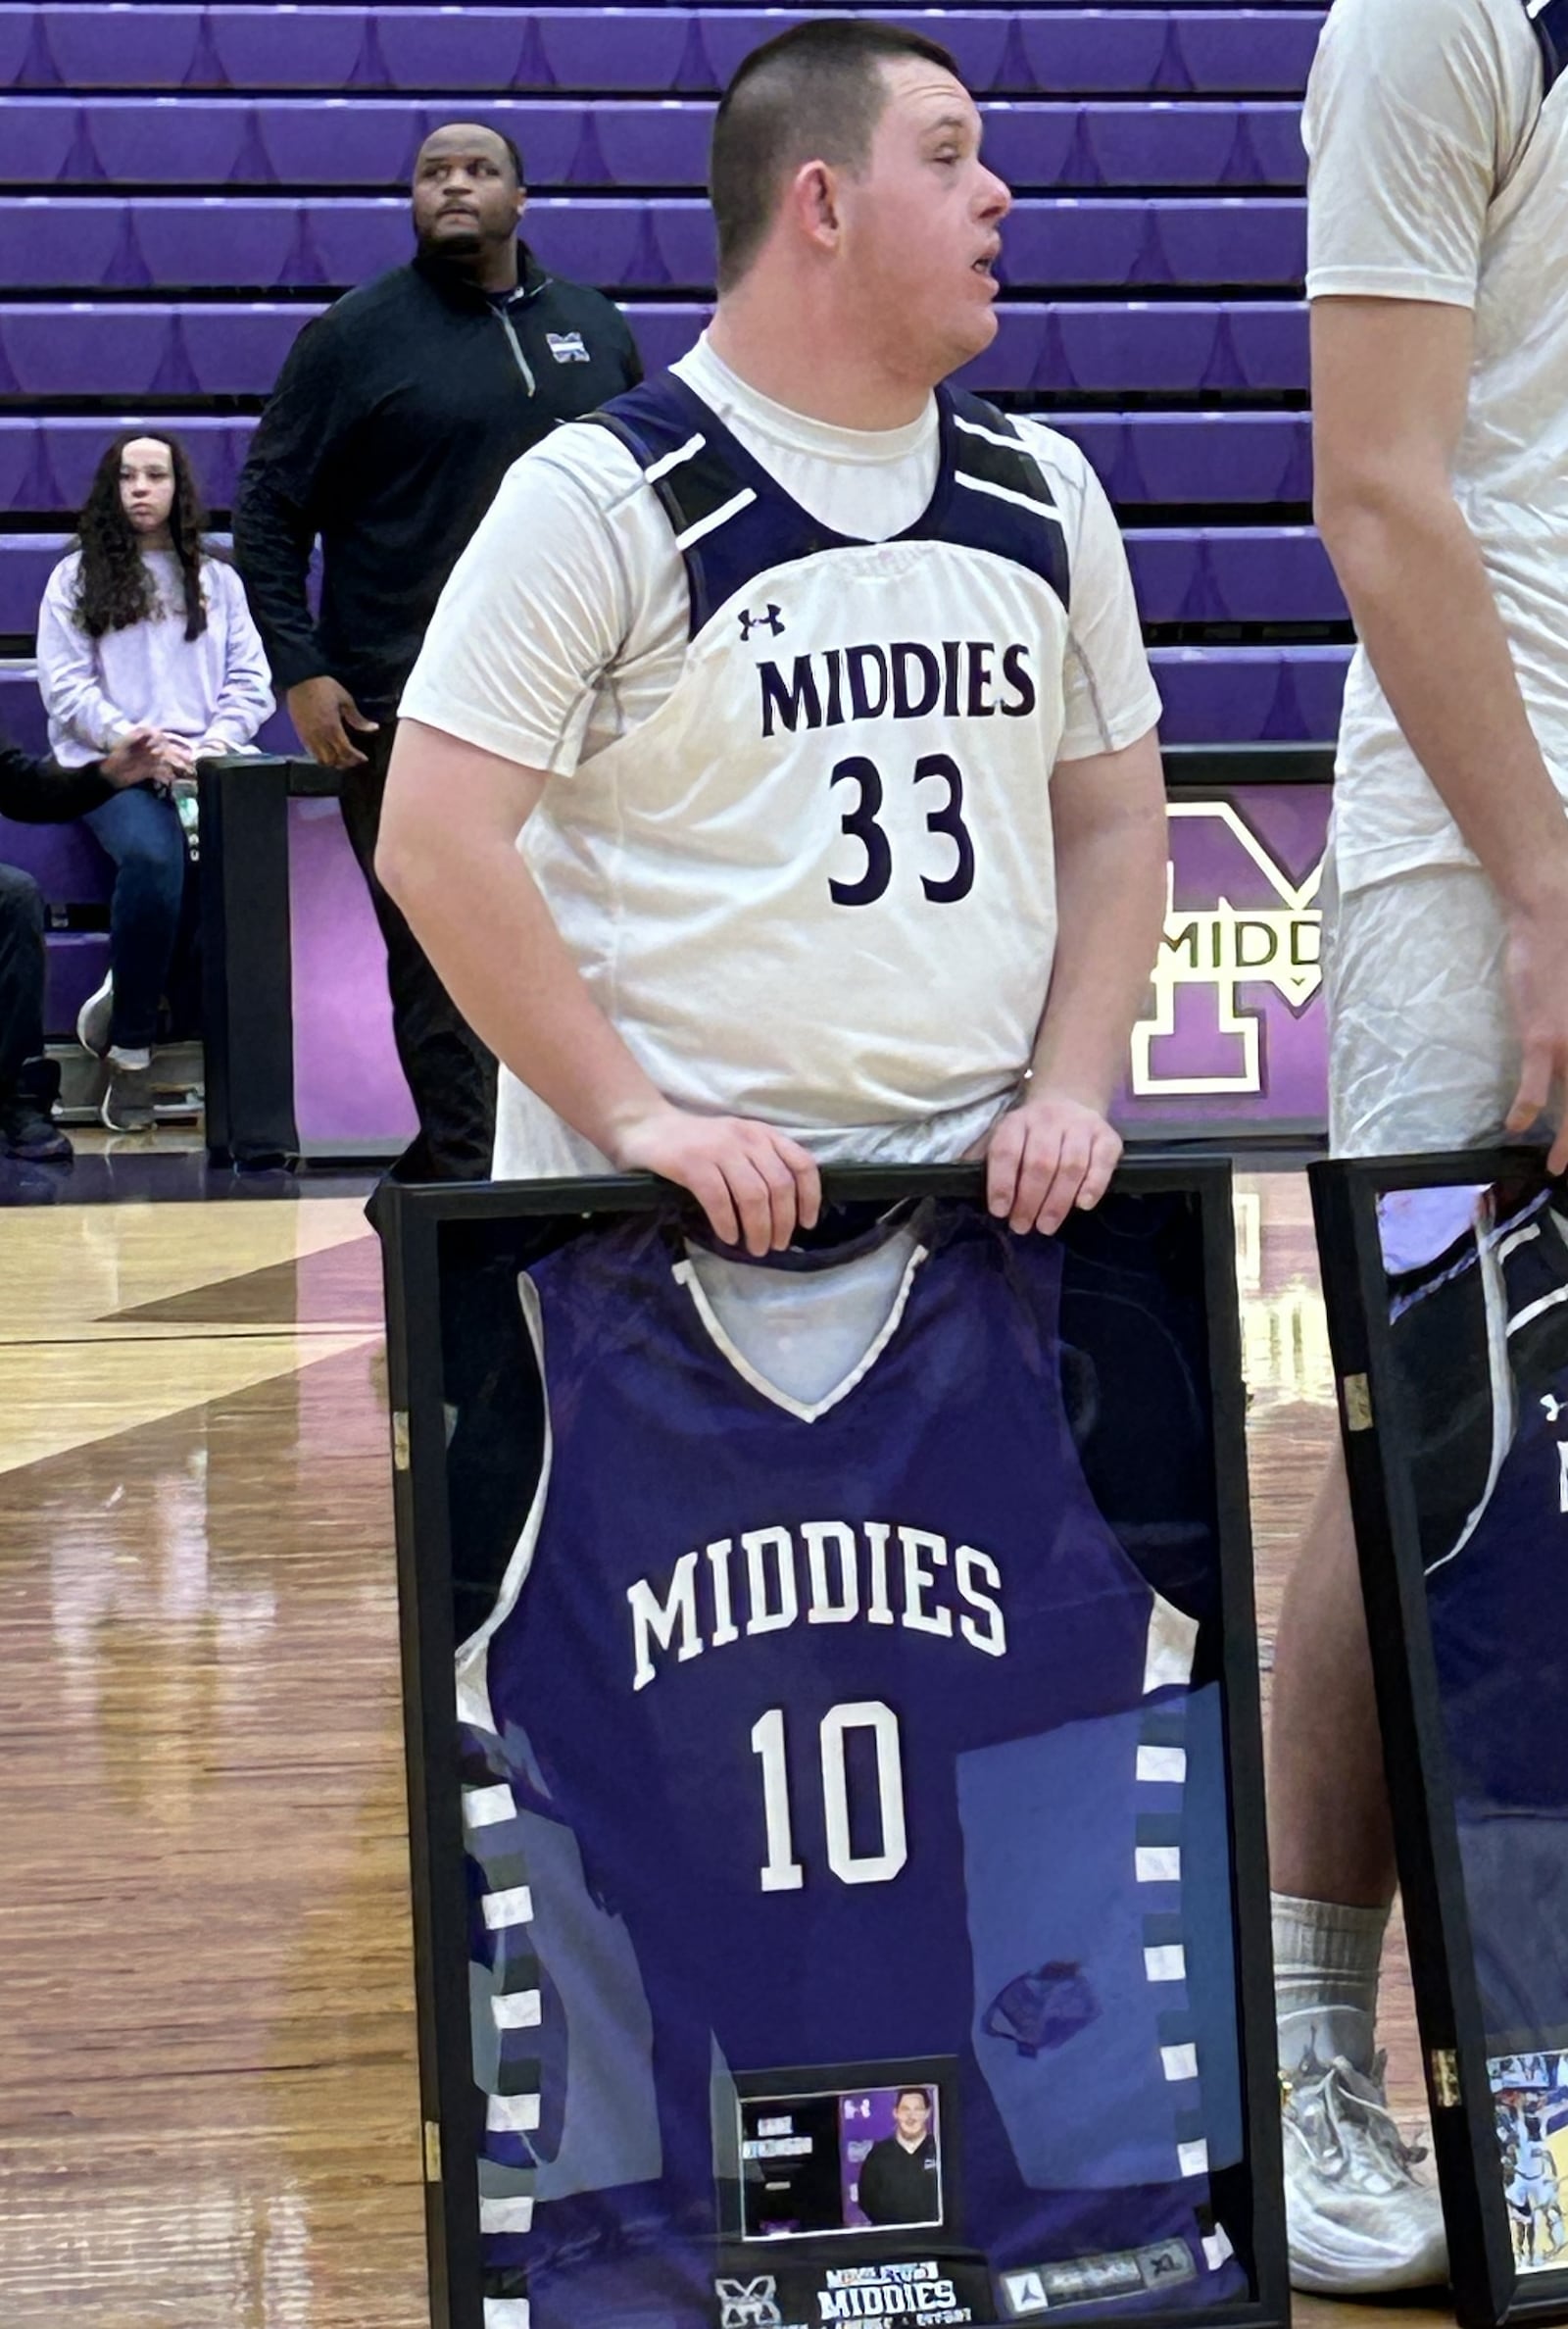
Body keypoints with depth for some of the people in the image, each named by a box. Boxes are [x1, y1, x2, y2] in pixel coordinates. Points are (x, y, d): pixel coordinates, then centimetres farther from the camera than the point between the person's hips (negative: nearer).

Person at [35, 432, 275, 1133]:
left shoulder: (216, 579, 23)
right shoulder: (77, 578, 15)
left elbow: (250, 681, 15)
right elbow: (65, 687, 3)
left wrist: (216, 741, -6)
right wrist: (135, 742, -12)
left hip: (205, 765, 3)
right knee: (151, 854, -37)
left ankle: (124, 993, -15)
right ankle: (130, 1052, -27)